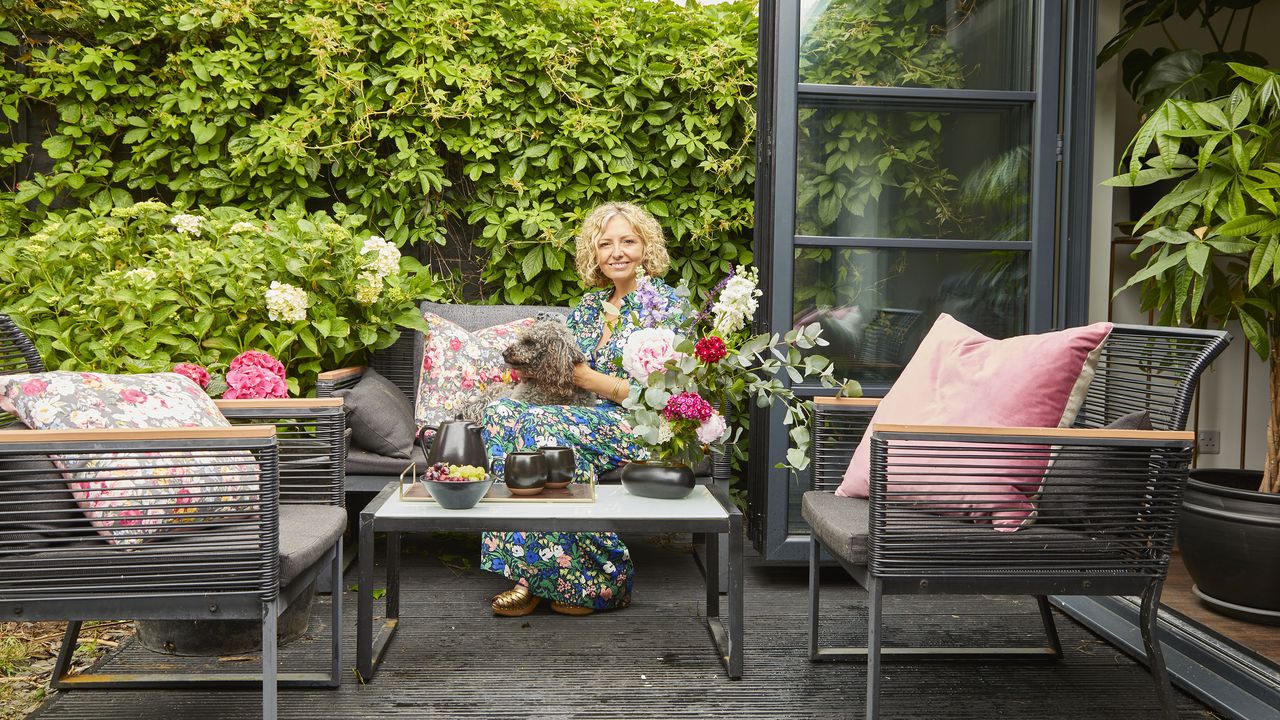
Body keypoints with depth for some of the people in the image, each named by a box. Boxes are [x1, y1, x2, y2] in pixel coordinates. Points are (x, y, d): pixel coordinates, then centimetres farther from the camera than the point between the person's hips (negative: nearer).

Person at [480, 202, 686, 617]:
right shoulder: (590, 305, 18)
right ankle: (528, 576, -22)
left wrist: (589, 378, -15)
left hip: (640, 429, -7)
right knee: (501, 410, -18)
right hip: (588, 419, 7)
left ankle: (597, 582, -21)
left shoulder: (664, 304, -2)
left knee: (541, 424, -31)